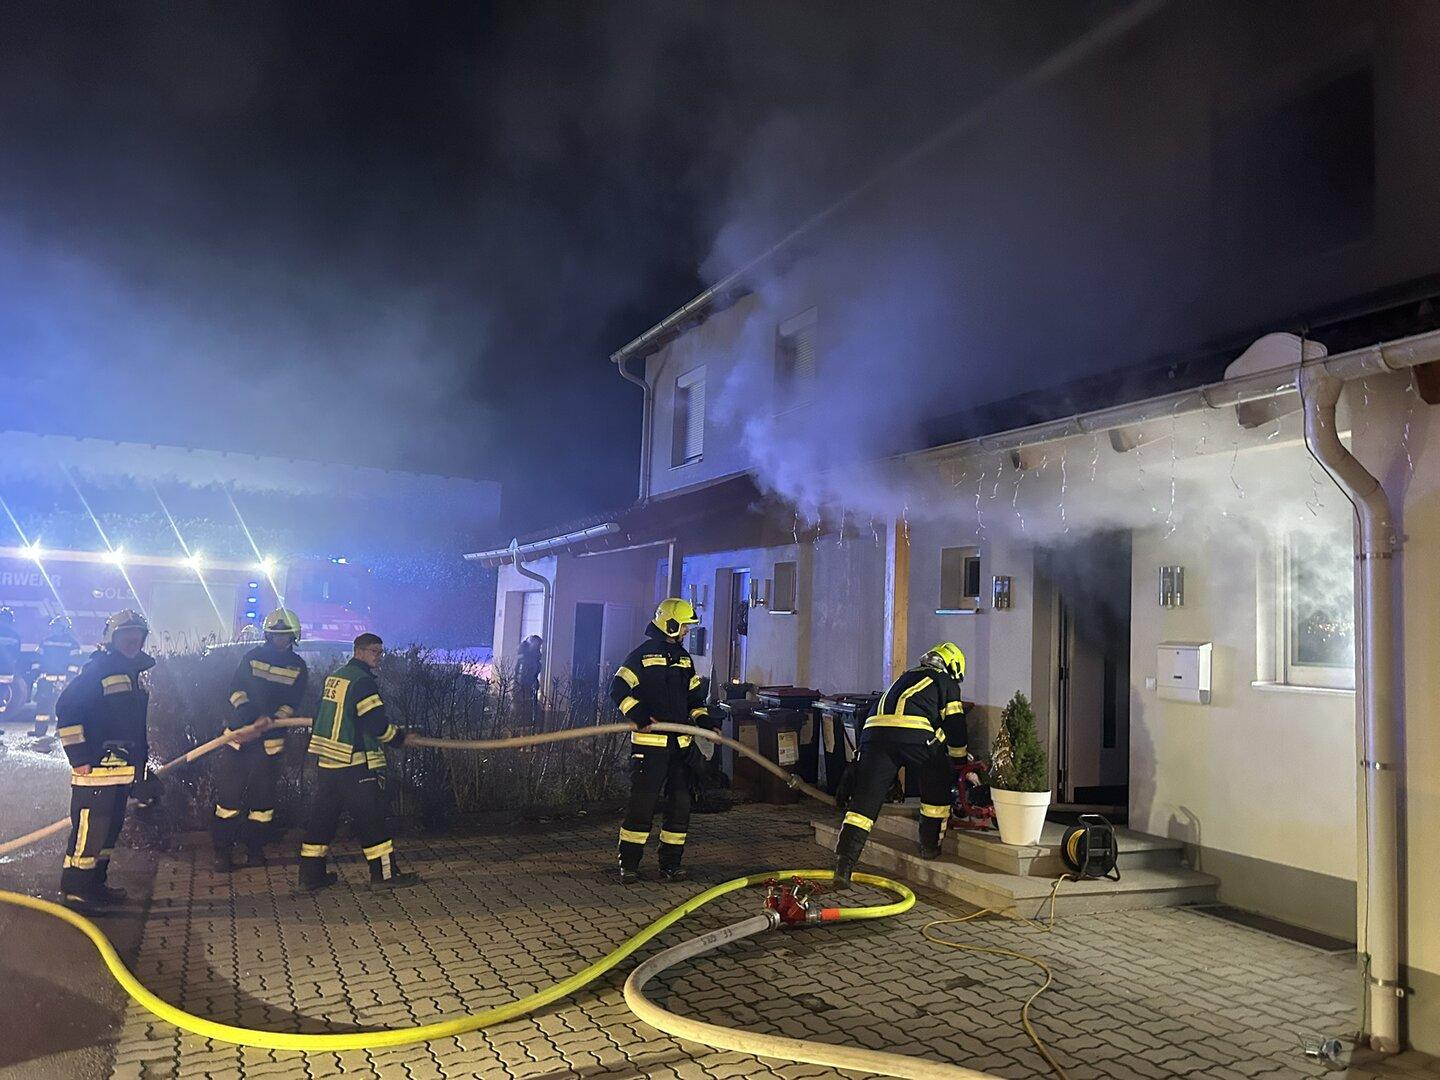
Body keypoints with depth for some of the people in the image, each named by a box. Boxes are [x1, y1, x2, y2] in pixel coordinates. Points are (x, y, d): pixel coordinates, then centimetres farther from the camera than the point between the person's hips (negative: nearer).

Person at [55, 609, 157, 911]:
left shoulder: (133, 673, 16)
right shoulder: (98, 669, -11)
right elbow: (66, 708, -18)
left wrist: (141, 762, 22)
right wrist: (79, 758, -19)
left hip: (122, 769, 9)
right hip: (96, 769, -9)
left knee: (110, 828, 16)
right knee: (88, 830, -5)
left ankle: (95, 885, 27)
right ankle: (73, 891, 6)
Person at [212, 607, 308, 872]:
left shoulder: (298, 667, 5)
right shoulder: (252, 656, 3)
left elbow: (292, 703, -2)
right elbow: (236, 689, -6)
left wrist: (272, 721, -21)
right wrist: (254, 717, -21)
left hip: (270, 741, 1)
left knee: (262, 796, 6)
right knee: (229, 793, -1)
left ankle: (255, 848, 18)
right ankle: (223, 850, 8)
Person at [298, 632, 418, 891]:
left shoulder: (334, 677, 14)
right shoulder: (362, 680, -14)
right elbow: (377, 723, -19)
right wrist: (398, 737, -2)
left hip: (326, 760, 9)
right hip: (355, 763, -9)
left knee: (323, 815, 12)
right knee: (371, 818, -1)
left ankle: (311, 874, 16)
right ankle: (384, 873, 5)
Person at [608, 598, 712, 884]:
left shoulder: (683, 657, 16)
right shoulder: (642, 655, -5)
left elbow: (694, 694, 24)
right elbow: (619, 689, -9)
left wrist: (702, 719, 9)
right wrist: (636, 714, -21)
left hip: (680, 743, 7)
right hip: (649, 742, -7)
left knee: (680, 803, 8)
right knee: (642, 803, -5)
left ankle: (670, 863, 19)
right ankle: (628, 864, 6)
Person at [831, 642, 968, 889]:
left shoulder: (908, 677, 39)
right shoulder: (946, 682, 21)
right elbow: (955, 725, 17)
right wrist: (961, 763, 30)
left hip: (874, 730, 5)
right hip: (914, 733, -5)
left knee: (864, 799, 0)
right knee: (937, 784, 22)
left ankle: (844, 864, -11)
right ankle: (930, 845, 29)